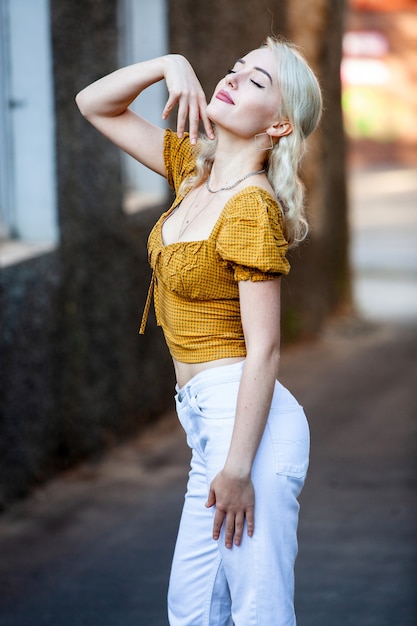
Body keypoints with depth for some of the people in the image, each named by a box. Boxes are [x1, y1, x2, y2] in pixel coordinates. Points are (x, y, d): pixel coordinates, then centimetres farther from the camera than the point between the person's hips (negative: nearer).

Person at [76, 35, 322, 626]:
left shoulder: (252, 207, -16)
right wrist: (171, 64, -2)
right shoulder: (196, 168, 8)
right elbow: (95, 104, 15)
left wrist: (237, 468, -21)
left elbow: (263, 350, -18)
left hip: (243, 419, -9)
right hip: (207, 421, 9)